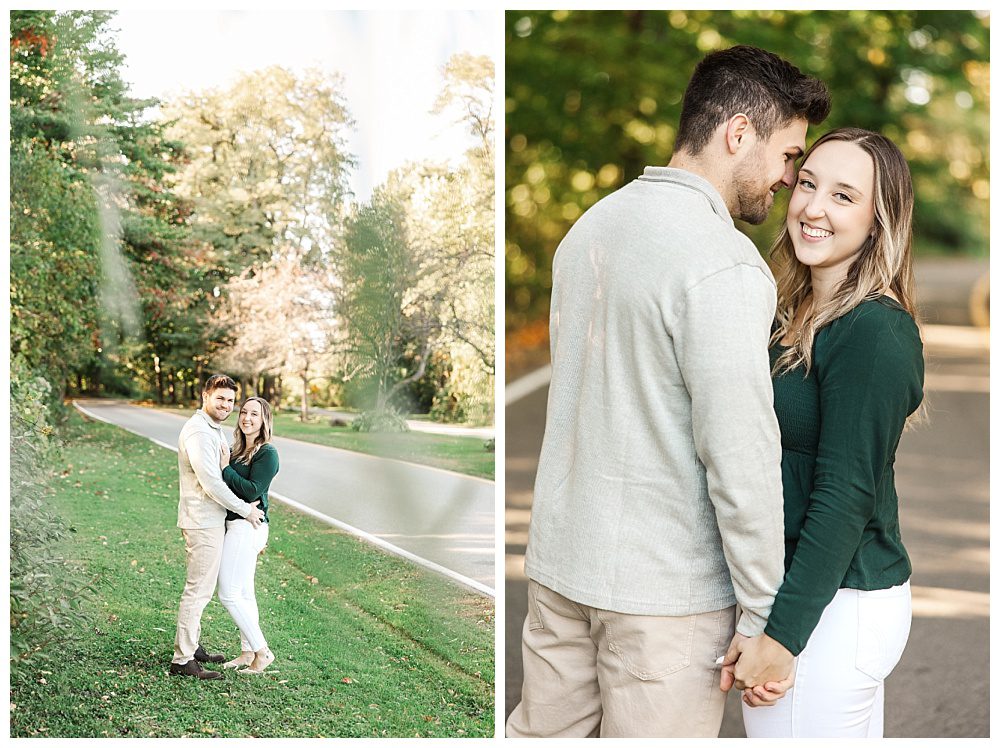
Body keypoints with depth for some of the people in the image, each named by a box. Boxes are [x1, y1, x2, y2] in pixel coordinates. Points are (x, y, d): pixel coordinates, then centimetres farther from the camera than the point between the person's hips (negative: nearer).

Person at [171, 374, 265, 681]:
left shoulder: (214, 429, 16)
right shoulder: (198, 432, -18)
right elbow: (211, 483, -22)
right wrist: (245, 510, -12)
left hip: (211, 520, 11)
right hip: (202, 521, -11)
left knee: (202, 587, 19)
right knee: (198, 589, -8)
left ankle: (191, 646, 29)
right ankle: (182, 660, -5)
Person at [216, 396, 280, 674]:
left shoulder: (267, 454, -13)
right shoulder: (238, 450, 13)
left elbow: (252, 491, -21)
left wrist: (225, 468, -17)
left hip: (247, 527, -9)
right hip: (236, 524, 9)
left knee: (229, 593, -9)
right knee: (244, 593, 14)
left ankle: (262, 651, -2)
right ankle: (247, 652, 22)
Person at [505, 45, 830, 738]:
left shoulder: (594, 223, 8)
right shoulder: (725, 268, -20)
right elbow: (742, 462, -22)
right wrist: (765, 620, -13)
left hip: (560, 555, 8)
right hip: (665, 588, -8)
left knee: (541, 731, 17)